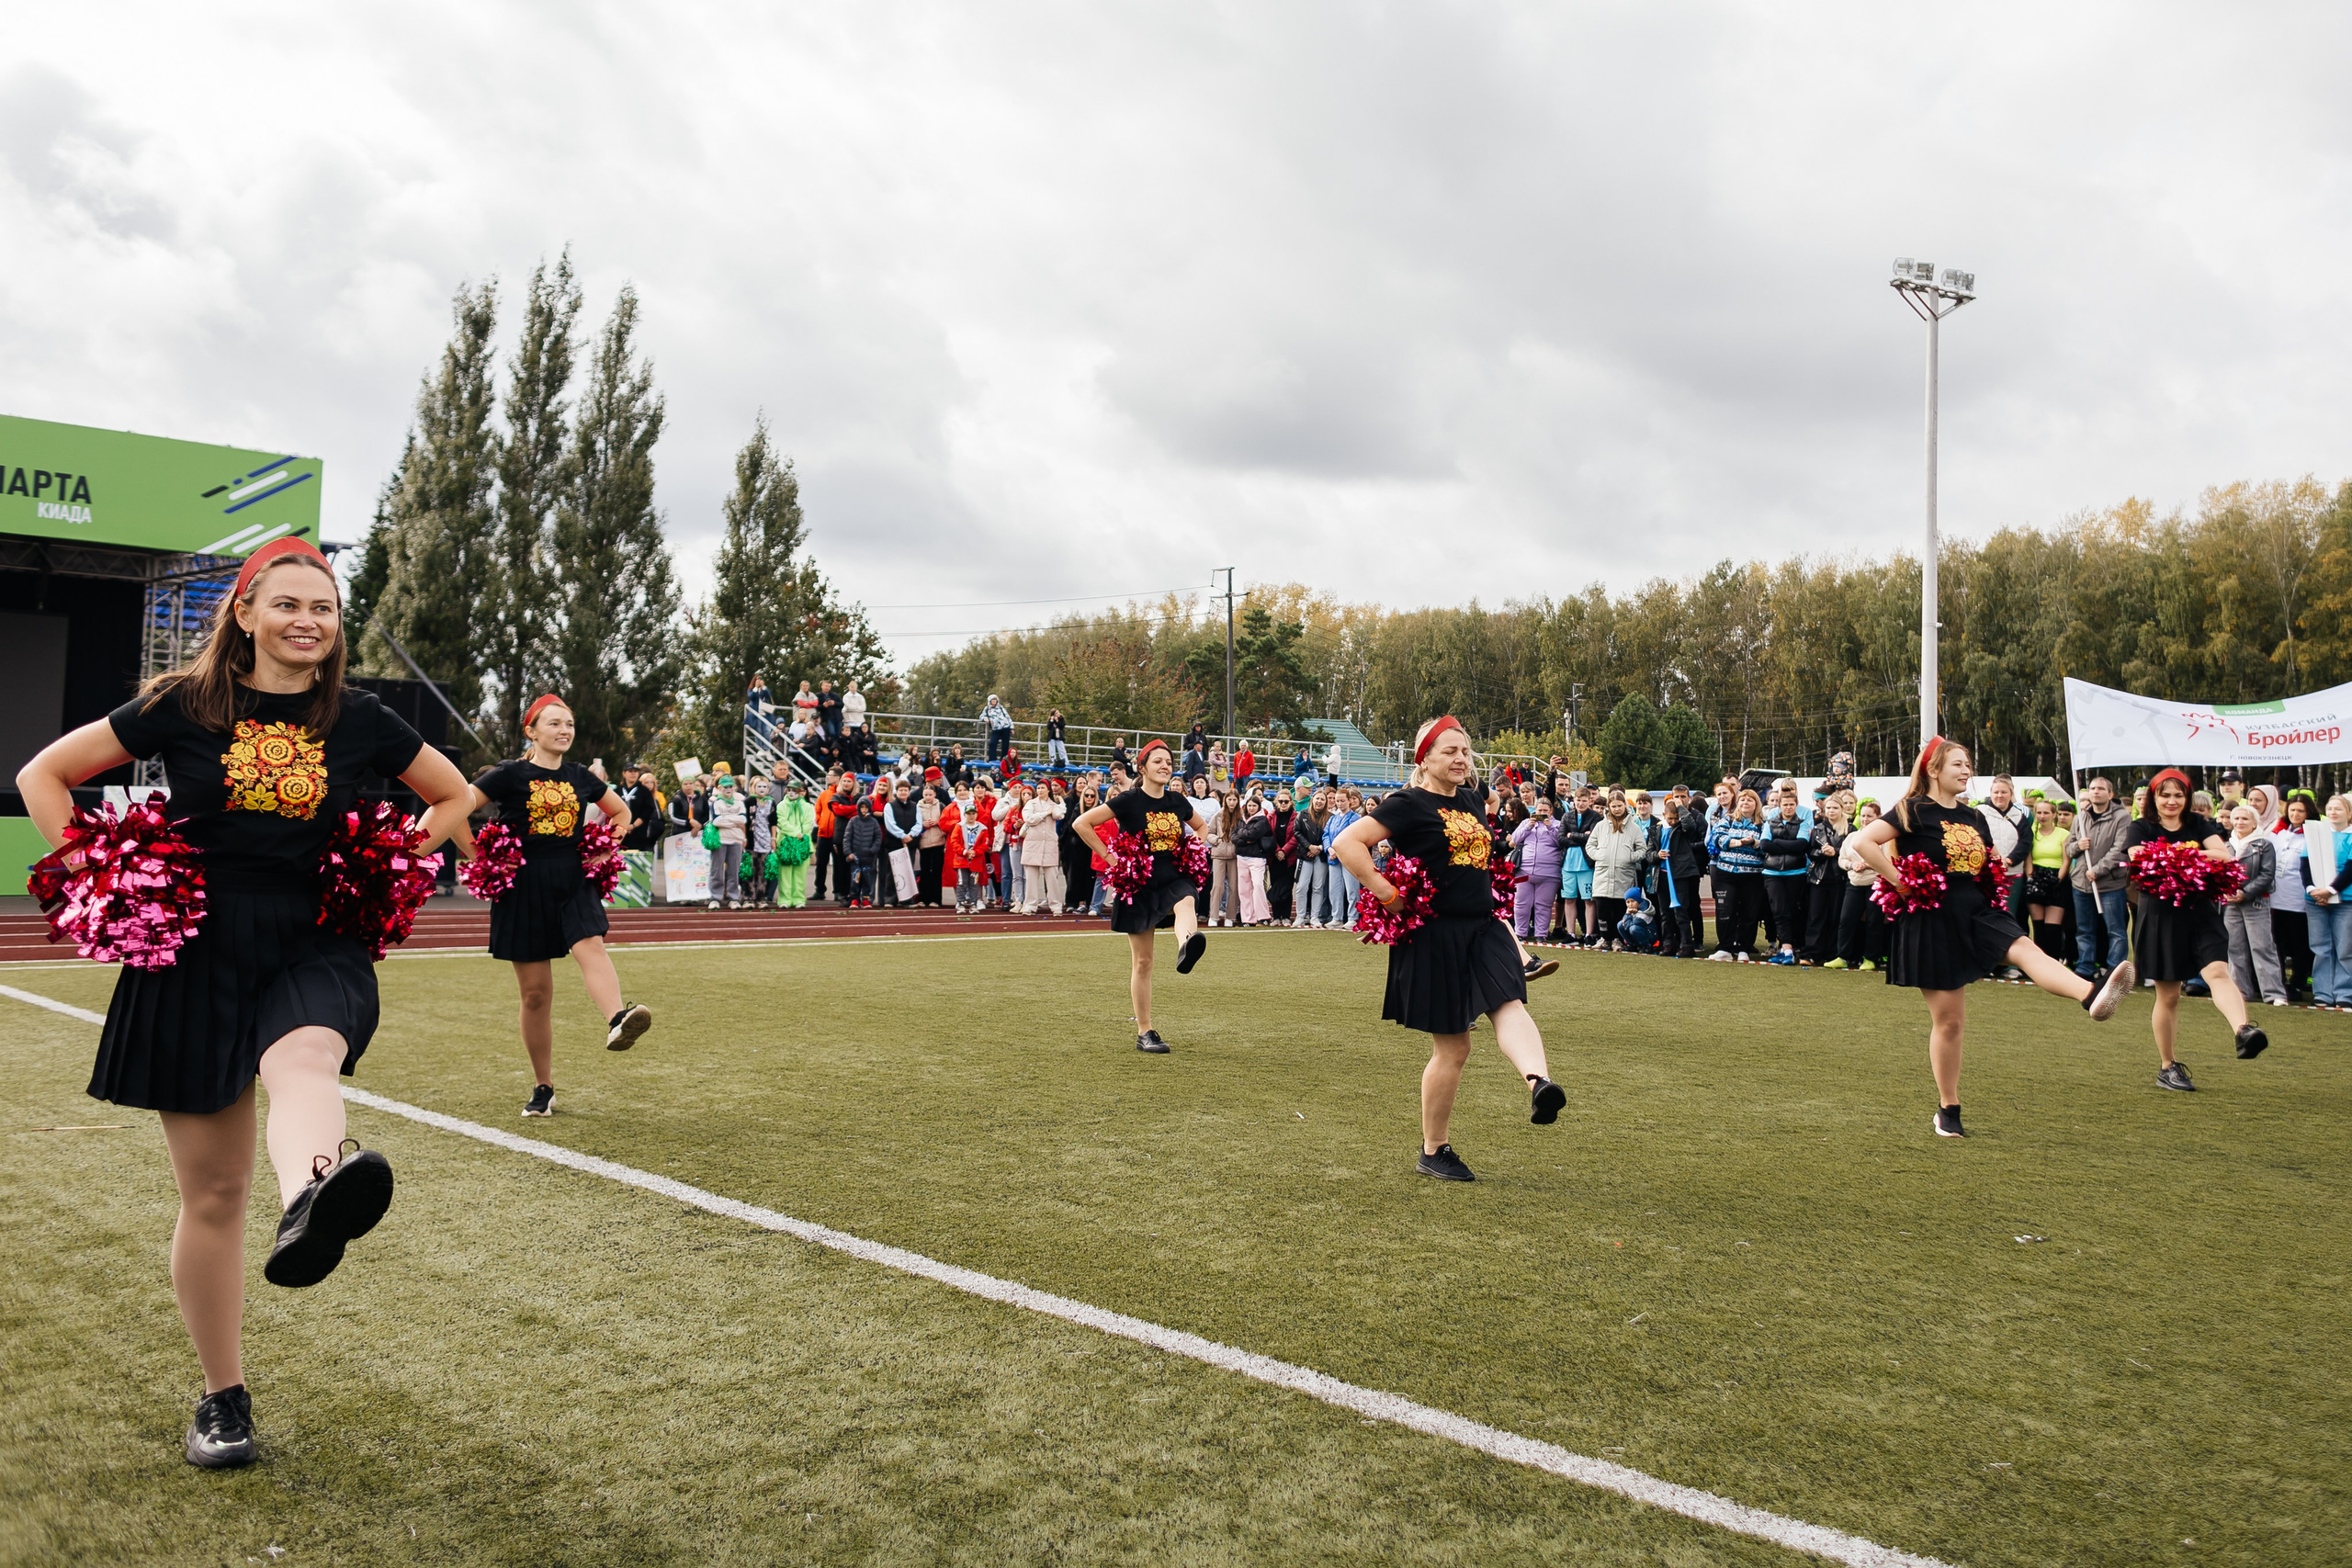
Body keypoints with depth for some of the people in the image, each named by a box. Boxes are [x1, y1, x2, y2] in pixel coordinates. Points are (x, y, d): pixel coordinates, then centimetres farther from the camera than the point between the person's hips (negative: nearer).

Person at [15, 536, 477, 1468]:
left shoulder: (359, 722, 4)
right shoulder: (182, 706, 1)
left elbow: (456, 799, 18)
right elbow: (44, 774, 11)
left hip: (312, 946, 0)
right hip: (196, 955, 1)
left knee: (304, 1059, -39)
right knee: (213, 1192, 6)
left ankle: (309, 1204, -72)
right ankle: (222, 1397, 22)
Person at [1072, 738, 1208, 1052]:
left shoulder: (1177, 801, 6)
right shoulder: (1130, 801, -7)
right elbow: (1082, 823, -10)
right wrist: (1108, 857, -10)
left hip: (1175, 879, 2)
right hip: (1140, 885, -2)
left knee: (1186, 904, -37)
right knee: (1142, 961, 4)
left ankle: (1186, 949, -70)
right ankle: (1144, 1033, 14)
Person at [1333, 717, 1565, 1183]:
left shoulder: (1472, 800, 13)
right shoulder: (1409, 804, -9)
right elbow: (1348, 843, -17)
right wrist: (1385, 892, -19)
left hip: (1482, 927, 6)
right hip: (1436, 936, -6)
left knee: (1510, 1005, -22)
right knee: (1452, 1047, 1)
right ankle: (1433, 1152, 16)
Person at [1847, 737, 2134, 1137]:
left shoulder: (1974, 818, 14)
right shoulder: (1913, 812, -6)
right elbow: (1862, 842, -18)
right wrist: (1898, 881, -18)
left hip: (1977, 913, 5)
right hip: (1933, 923, -5)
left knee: (2026, 949, -28)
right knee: (1948, 1020, 0)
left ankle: (2093, 998, -55)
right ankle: (1948, 1110, 14)